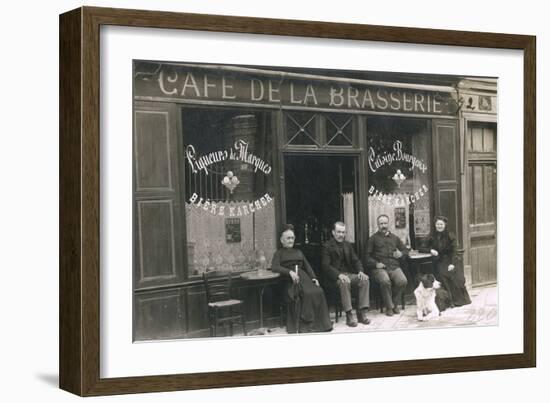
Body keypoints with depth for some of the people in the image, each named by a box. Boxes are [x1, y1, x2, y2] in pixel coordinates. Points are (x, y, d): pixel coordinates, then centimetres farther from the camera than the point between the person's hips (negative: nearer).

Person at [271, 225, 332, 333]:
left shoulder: (298, 252, 32)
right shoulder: (279, 253, 16)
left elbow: (307, 266, 21)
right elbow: (274, 267, -3)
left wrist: (314, 277, 2)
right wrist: (290, 272, -18)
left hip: (303, 276, 4)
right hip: (289, 280, -4)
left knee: (318, 291, -27)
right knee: (307, 293, -34)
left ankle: (320, 323, -24)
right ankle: (307, 323, -29)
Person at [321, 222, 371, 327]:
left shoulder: (348, 245, 20)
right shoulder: (327, 246, 0)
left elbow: (356, 260, 15)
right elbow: (326, 266, -10)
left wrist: (360, 271, -7)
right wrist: (339, 275, -25)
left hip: (350, 274, 6)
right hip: (335, 276, -6)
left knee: (365, 279, -22)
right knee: (344, 282, -38)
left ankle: (361, 313, -22)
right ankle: (349, 315, -34)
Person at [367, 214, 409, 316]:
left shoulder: (395, 238, 25)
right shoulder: (373, 238, 14)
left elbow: (405, 250, 28)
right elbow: (368, 256, 6)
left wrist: (401, 254, 4)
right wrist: (375, 264, -11)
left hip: (394, 267, 3)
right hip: (380, 268, -3)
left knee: (402, 281, -28)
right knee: (385, 281, -35)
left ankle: (395, 304, -7)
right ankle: (389, 307, -19)